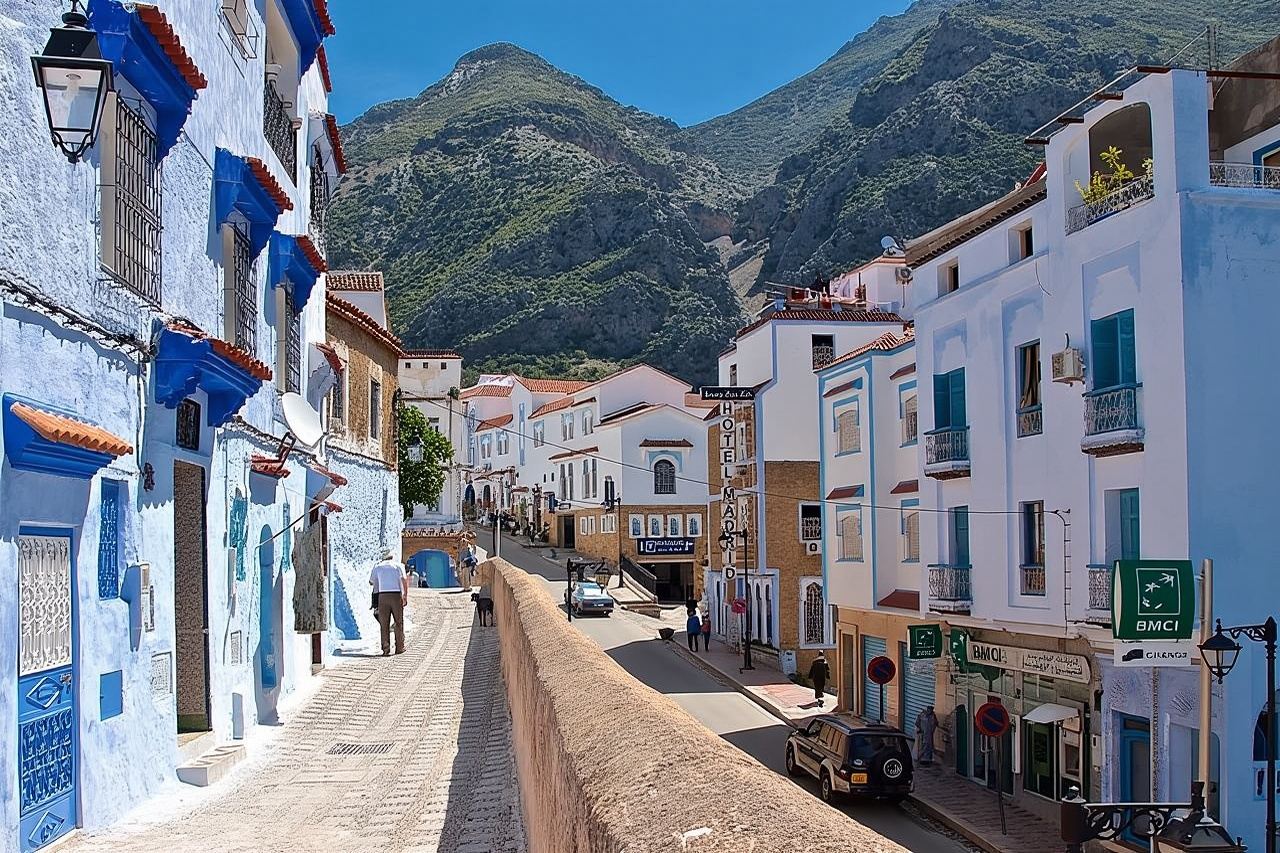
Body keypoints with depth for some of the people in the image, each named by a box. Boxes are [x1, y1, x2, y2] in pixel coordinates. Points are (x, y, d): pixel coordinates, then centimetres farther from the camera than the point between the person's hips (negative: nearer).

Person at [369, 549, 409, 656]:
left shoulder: (377, 567, 13)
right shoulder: (398, 566, 7)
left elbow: (371, 582, 17)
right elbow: (404, 579, -7)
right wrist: (406, 596, -9)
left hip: (382, 595, 1)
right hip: (396, 595, -1)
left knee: (384, 623, 5)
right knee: (399, 622, 8)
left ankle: (386, 648, -1)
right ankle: (399, 647, 9)